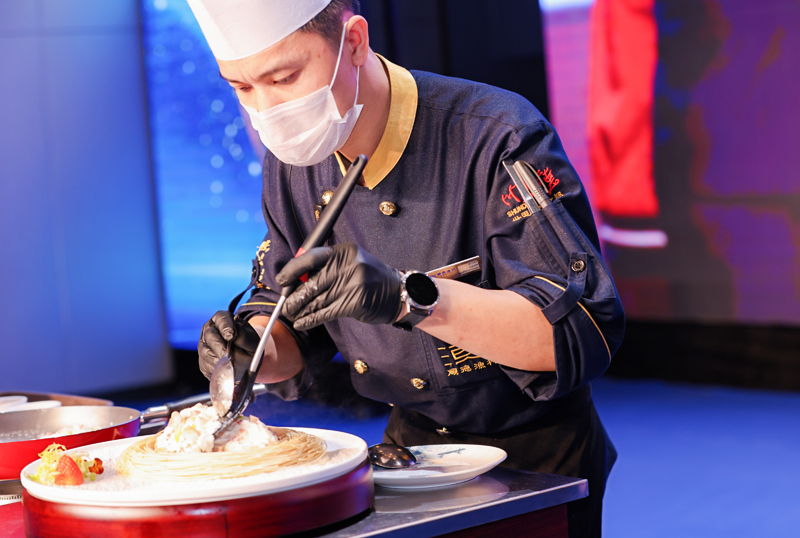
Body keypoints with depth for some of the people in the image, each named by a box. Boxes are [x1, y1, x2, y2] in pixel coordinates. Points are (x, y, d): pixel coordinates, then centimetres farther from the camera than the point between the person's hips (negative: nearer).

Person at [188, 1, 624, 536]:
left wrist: (412, 297, -44)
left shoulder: (496, 137, -26)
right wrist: (257, 350, -21)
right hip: (411, 446, 5)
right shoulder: (293, 161, -6)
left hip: (539, 453, -5)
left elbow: (582, 332, -33)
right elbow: (296, 333, 3)